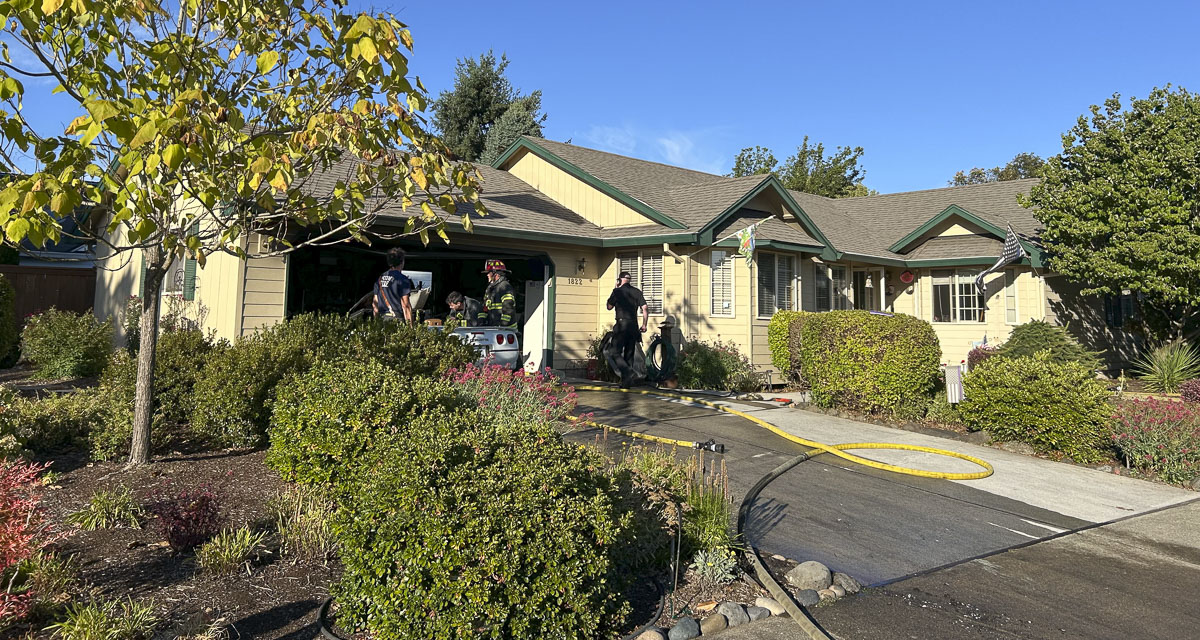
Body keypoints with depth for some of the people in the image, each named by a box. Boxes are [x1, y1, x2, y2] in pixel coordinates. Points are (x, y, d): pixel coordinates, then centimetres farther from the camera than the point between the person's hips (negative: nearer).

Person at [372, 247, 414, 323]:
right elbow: (405, 305, -12)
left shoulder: (380, 279, 13)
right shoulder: (402, 279, -7)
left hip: (382, 319, 6)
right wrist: (410, 325, -11)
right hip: (397, 319, -6)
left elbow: (375, 304, 15)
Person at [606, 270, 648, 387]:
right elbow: (645, 308, 3)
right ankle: (627, 382, 10)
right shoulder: (637, 291, 9)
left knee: (616, 353, -2)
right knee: (629, 355, 10)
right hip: (633, 326, 5)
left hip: (621, 326, -5)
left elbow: (609, 307, 8)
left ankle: (628, 372, -24)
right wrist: (644, 325, 9)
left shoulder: (617, 291, -3)